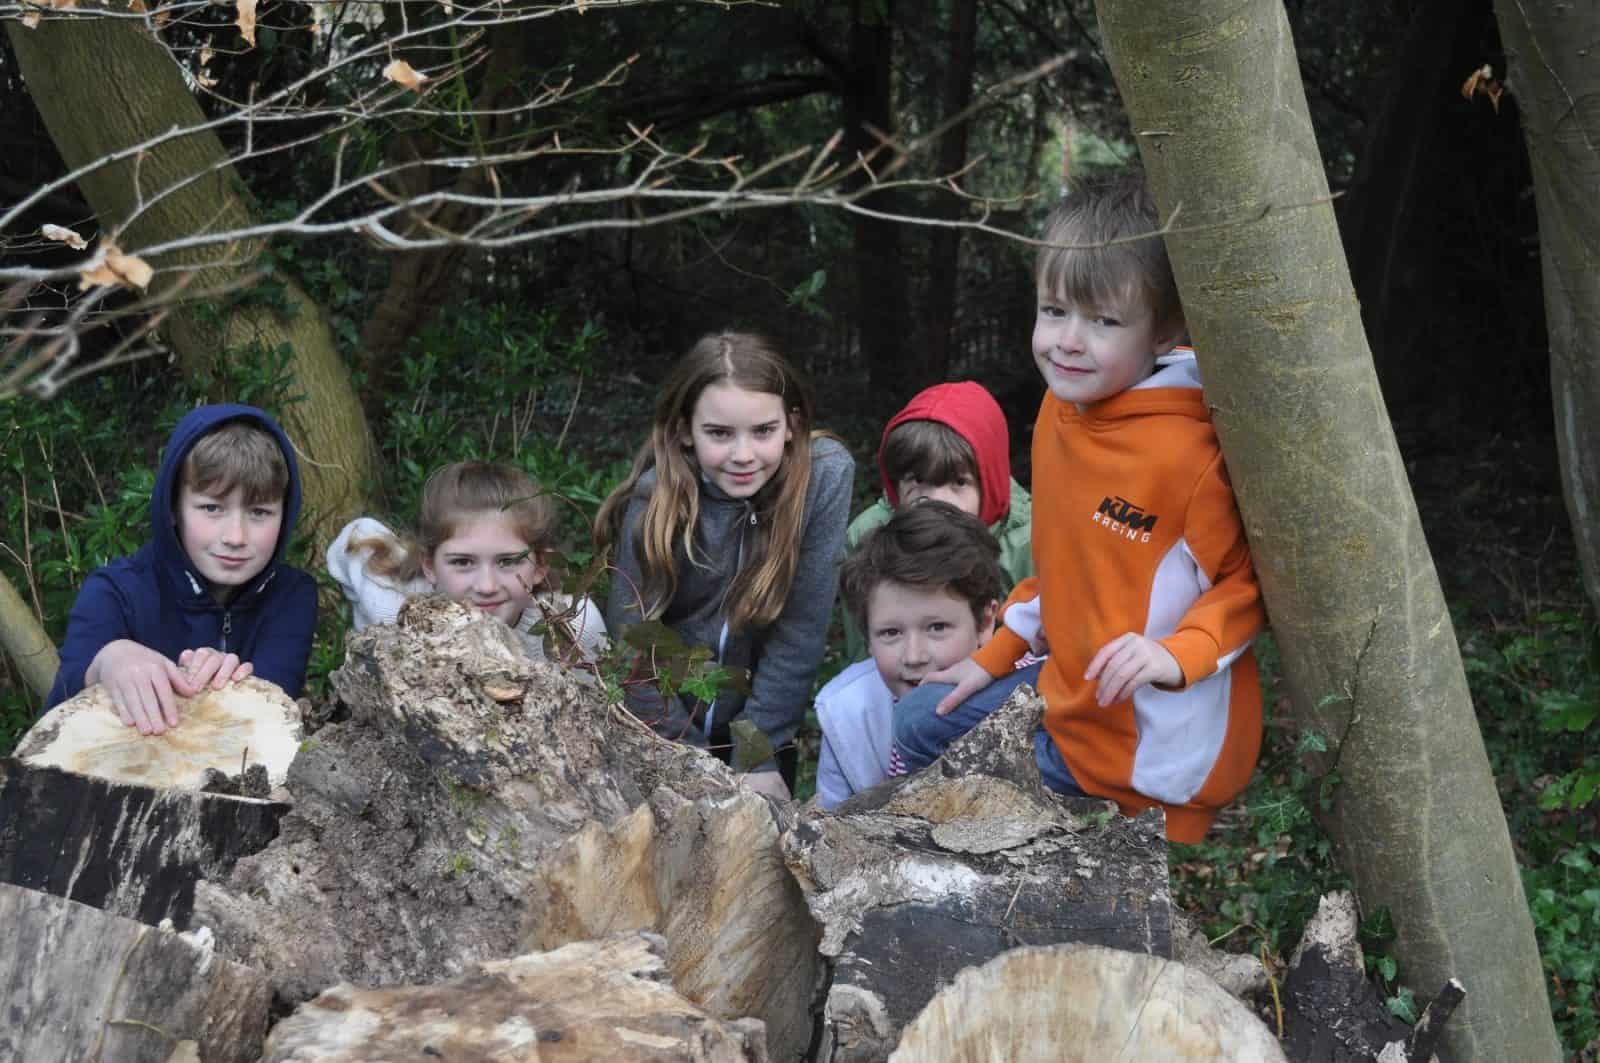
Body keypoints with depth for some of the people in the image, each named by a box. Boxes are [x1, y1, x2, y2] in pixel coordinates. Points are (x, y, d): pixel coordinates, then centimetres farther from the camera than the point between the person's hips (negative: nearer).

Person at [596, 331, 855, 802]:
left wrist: (758, 756, -16)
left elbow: (800, 631, -16)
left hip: (765, 722, 1)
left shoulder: (825, 475, -19)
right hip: (665, 722, -1)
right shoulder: (656, 497, -19)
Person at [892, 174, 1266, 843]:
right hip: (1068, 700, 8)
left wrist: (1178, 653, -32)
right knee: (917, 725, 19)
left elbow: (1247, 583, -17)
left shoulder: (1190, 449, -26)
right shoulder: (1061, 408, 1)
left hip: (1155, 754, -8)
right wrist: (996, 657, 17)